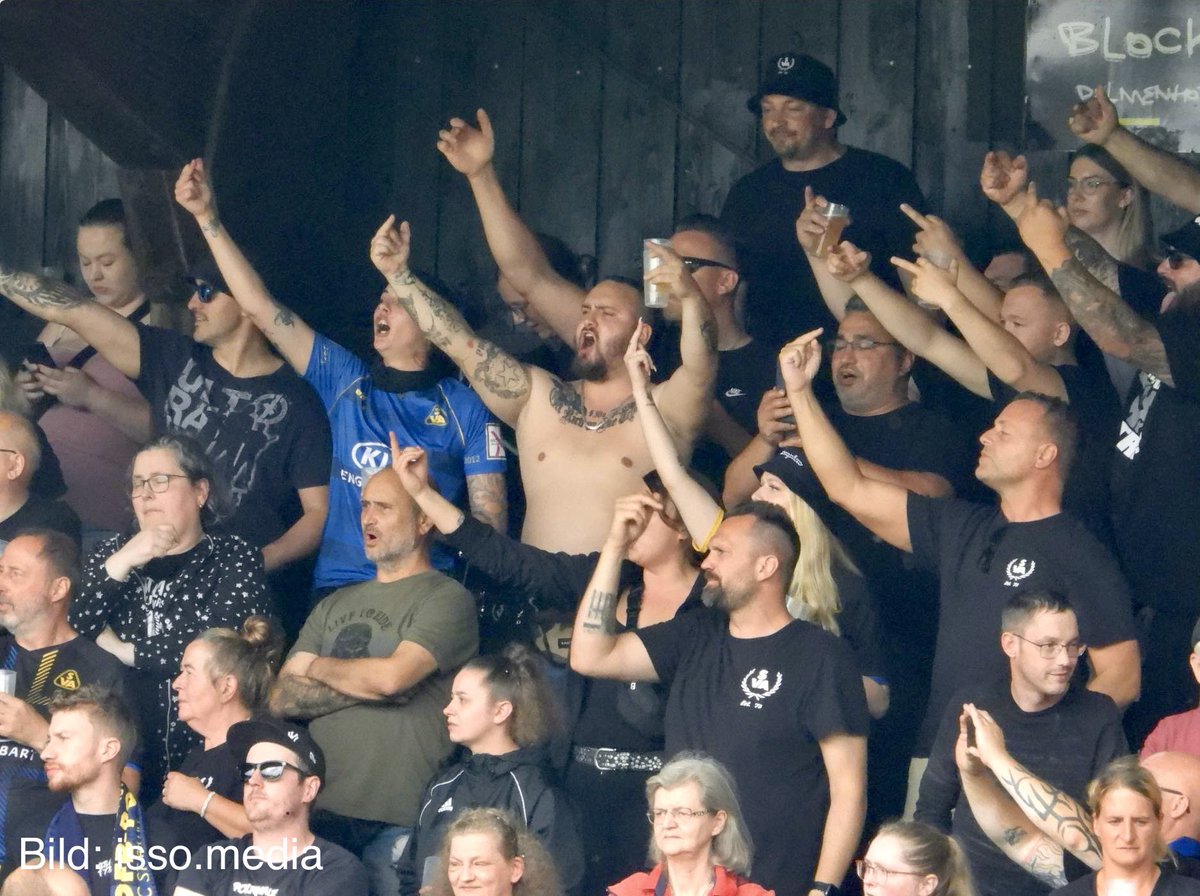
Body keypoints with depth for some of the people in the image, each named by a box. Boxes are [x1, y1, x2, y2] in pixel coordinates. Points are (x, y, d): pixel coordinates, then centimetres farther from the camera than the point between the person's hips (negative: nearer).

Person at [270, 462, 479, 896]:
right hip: (317, 810, 6)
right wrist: (364, 686, -7)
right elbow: (282, 699, 10)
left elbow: (392, 676, -19)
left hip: (396, 824, -6)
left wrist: (319, 667, 1)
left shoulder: (446, 599, -3)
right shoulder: (335, 606, 20)